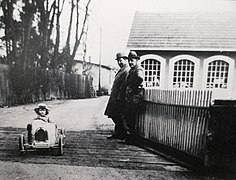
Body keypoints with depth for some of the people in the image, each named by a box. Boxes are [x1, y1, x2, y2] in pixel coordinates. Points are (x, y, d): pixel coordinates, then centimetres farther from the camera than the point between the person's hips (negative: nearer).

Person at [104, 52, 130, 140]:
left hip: (120, 98, -10)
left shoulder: (127, 71, -13)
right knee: (115, 116, 13)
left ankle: (119, 134, 7)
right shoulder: (121, 71, 19)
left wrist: (119, 97, -21)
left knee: (118, 117, -4)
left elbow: (124, 85, -20)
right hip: (115, 98, 10)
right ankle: (117, 133, 22)